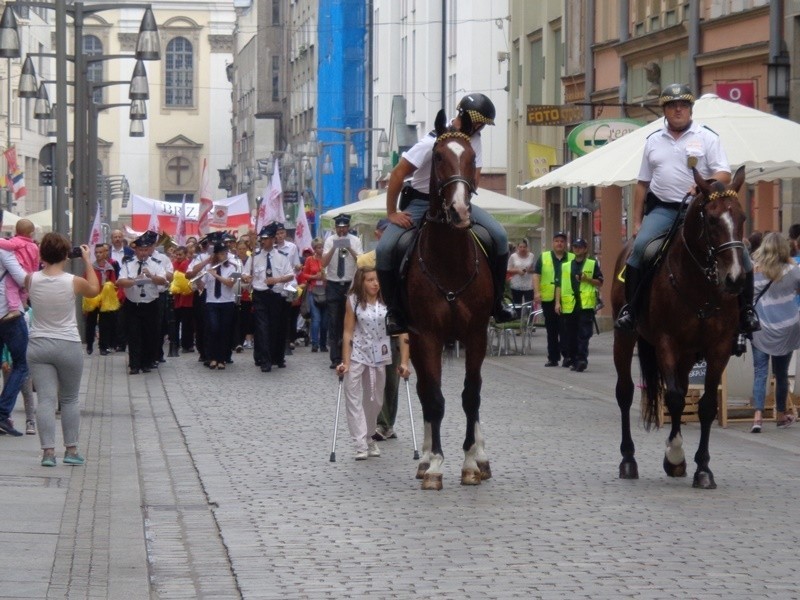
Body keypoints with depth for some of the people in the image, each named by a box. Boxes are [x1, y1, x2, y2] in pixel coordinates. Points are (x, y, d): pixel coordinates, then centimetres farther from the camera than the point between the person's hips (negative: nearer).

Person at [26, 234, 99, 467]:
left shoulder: (32, 280, -7)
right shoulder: (73, 282, -10)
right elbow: (94, 289, 12)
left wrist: (45, 262, 16)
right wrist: (87, 261, 17)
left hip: (38, 345, 1)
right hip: (68, 346, -1)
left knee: (46, 399, -1)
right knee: (70, 399, 14)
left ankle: (48, 451, -8)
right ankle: (71, 450, 15)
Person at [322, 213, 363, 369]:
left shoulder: (354, 241, -1)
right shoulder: (330, 240, 0)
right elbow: (324, 262, -9)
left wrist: (349, 249, -25)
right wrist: (334, 248, -22)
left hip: (350, 285, 0)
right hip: (333, 285, 0)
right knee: (333, 322, -1)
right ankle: (335, 358, 1)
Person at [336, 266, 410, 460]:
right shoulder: (353, 301, -9)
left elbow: (403, 333, -11)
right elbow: (348, 332, -9)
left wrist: (404, 362, -16)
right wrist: (345, 362, -15)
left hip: (379, 355, 1)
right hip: (356, 353, -1)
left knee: (375, 400, 10)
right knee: (352, 395, -11)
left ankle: (369, 438, 30)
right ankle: (361, 445, -12)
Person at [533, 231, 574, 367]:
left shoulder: (572, 259, 9)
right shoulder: (543, 257, 9)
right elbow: (536, 275, 3)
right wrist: (537, 292, -9)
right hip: (548, 299, 2)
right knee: (551, 330, 7)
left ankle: (567, 355, -7)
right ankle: (553, 357, 12)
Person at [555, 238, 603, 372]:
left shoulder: (593, 264, 8)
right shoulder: (565, 266, 16)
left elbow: (599, 282, 7)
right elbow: (559, 285, 13)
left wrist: (587, 279, -11)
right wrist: (558, 302, 4)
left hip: (586, 305, -3)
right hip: (569, 305, 4)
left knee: (583, 335, -10)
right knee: (569, 334, 9)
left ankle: (582, 359, -14)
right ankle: (571, 357, 23)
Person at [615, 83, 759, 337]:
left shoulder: (707, 137, 5)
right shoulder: (653, 141, 14)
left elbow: (724, 175, -3)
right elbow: (642, 184, 17)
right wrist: (637, 221, 11)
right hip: (663, 210, 1)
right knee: (640, 246, -25)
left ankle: (746, 309, 2)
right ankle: (629, 307, -16)